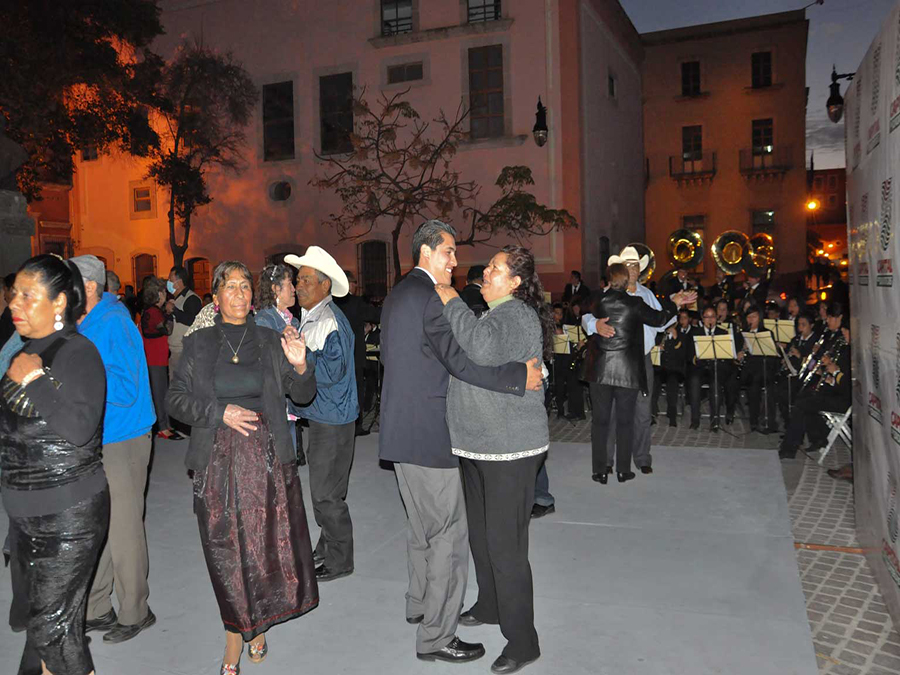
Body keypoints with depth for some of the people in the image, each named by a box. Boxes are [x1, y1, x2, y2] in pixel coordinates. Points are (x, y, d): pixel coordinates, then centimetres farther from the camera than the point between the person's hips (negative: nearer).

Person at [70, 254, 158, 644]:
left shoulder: (114, 323, -16)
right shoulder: (83, 325, 11)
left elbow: (124, 389, -21)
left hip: (121, 443, -9)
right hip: (93, 442, 9)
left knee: (123, 531, 3)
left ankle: (135, 613, 19)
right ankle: (98, 610, 30)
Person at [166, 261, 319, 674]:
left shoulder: (270, 342, 7)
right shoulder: (198, 344, 6)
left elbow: (303, 395, 5)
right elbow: (175, 398, 3)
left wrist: (300, 367, -16)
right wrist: (220, 413, -11)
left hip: (266, 456, 1)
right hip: (218, 460, 0)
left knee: (270, 544, 2)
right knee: (226, 550, 3)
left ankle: (257, 625, 28)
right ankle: (235, 632, 22)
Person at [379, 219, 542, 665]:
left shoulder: (397, 294, 14)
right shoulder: (431, 297, -17)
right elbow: (460, 361, -24)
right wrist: (521, 377, -21)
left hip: (400, 431, 10)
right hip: (428, 434, -10)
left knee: (422, 523, 24)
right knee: (449, 532, -1)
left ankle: (420, 603, 40)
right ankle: (436, 637, 8)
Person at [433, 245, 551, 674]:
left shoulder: (517, 315, -17)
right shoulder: (495, 314, 16)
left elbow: (484, 350, -38)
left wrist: (452, 304, -26)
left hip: (510, 449, -10)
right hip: (479, 444, 11)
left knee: (504, 542, -6)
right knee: (480, 532, 21)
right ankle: (490, 605, 41)